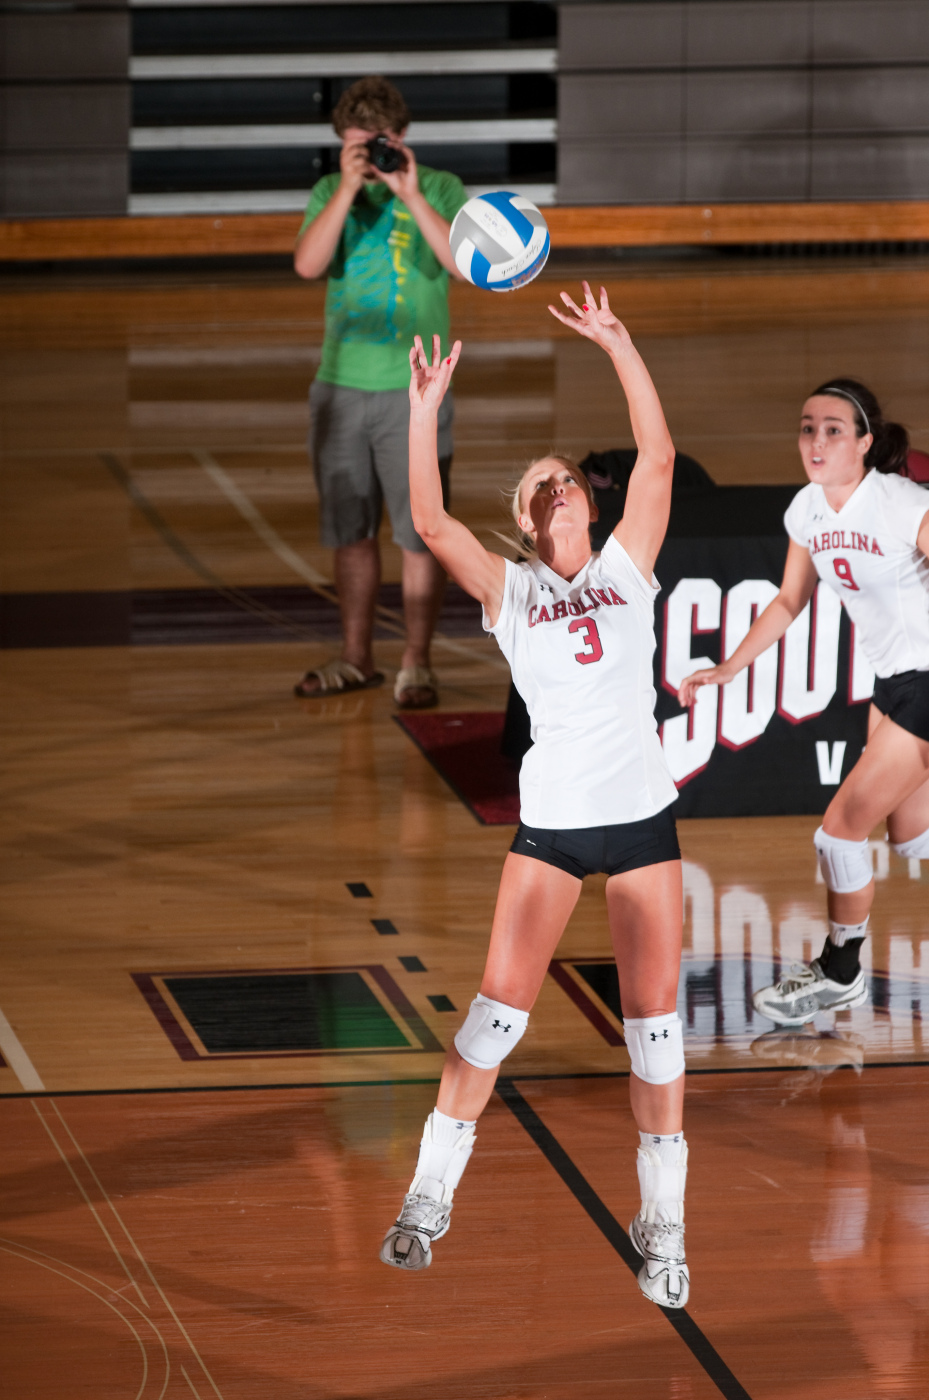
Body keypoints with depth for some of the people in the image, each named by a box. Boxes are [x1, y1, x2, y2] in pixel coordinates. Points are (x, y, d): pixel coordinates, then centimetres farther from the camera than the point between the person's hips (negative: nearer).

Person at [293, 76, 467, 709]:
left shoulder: (441, 190, 0)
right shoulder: (331, 193, 8)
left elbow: (468, 265, -16)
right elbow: (308, 264, -9)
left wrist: (413, 197, -22)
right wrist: (349, 188, -17)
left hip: (413, 391, -3)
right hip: (341, 388, 3)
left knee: (420, 534, -3)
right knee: (352, 533, 10)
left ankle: (417, 663, 5)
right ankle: (357, 658, 21)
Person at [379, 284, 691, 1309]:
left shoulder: (627, 570, 9)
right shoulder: (509, 592, 6)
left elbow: (658, 459, -1)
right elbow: (431, 524, -10)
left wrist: (618, 346, -4)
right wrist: (426, 408, -16)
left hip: (643, 816, 1)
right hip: (550, 821, -1)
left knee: (654, 1020, 1)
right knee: (499, 1003, -5)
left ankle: (662, 1224, 7)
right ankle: (429, 1197, 5)